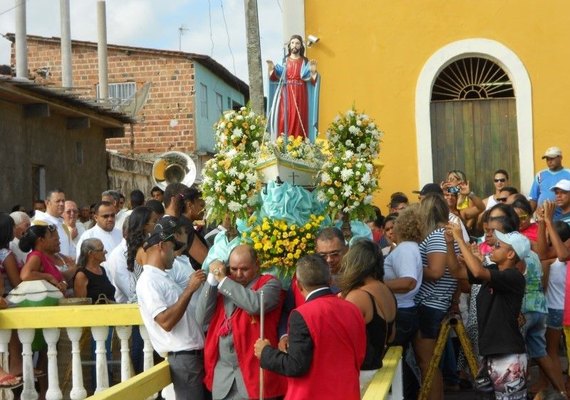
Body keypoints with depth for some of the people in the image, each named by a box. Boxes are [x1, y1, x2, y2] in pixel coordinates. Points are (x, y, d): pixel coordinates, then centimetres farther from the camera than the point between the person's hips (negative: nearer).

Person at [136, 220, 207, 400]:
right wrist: (189, 289, -21)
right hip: (183, 357, -9)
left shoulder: (163, 277, 16)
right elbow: (166, 322, -24)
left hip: (196, 353, 9)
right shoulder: (148, 280, -14)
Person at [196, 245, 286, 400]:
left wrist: (223, 280, -14)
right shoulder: (225, 286, 13)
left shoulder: (269, 283, -2)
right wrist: (212, 279, -2)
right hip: (223, 372, 5)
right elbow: (202, 318, 3)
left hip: (254, 371, -4)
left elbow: (255, 304, -23)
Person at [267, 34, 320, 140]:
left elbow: (312, 81, -1)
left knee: (299, 121, -5)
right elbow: (275, 78, 3)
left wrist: (313, 72, -19)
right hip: (285, 96, 1)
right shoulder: (284, 61, 9)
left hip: (300, 97, -1)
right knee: (284, 120, -6)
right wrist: (272, 69, -14)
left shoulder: (305, 62, 7)